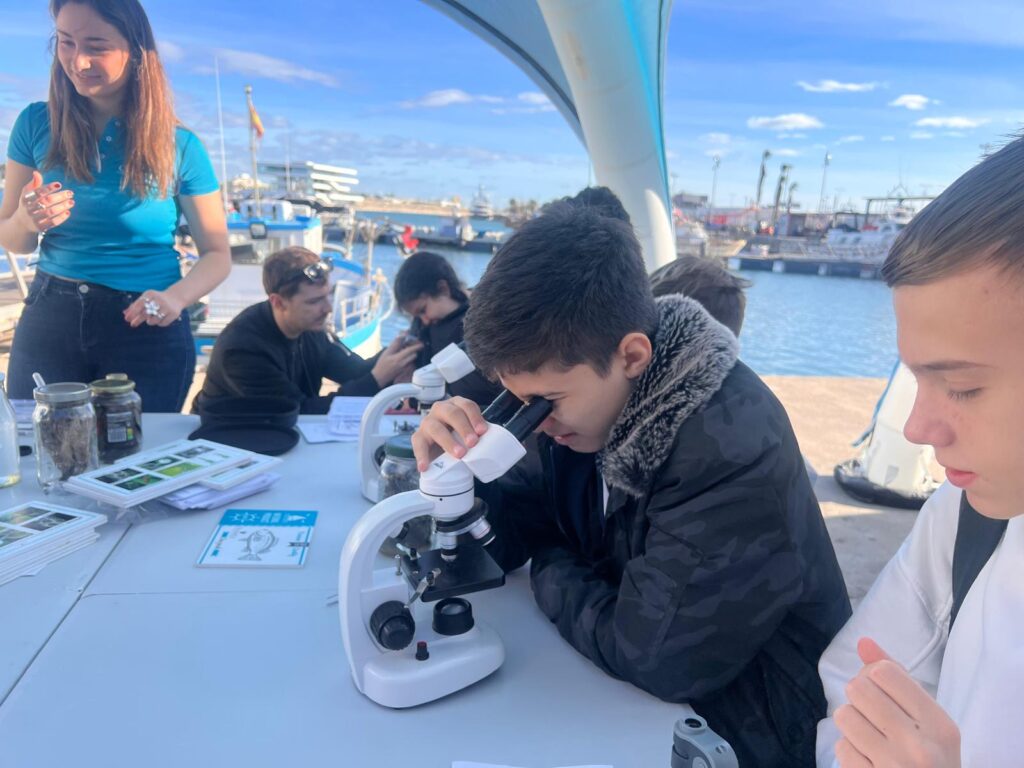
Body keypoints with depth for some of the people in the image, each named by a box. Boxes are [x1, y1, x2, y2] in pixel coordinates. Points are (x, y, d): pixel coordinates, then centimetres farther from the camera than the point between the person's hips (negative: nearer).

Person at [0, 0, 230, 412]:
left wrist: (176, 297, -21)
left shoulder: (179, 146, -6)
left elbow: (217, 254, -2)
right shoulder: (35, 123, 0)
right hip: (50, 321, 2)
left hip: (147, 333, -2)